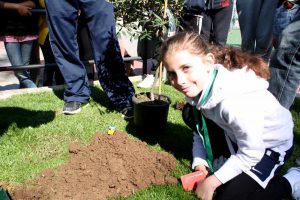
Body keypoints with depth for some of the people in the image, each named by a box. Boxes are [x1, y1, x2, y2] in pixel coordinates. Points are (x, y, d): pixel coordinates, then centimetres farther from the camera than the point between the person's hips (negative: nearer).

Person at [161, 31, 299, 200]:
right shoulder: (200, 85, -17)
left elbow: (251, 154, -27)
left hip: (270, 145, -7)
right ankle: (228, 162, 9)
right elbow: (201, 128, -1)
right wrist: (200, 163, -10)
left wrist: (211, 182, -21)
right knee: (192, 115, -3)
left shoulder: (236, 103, -41)